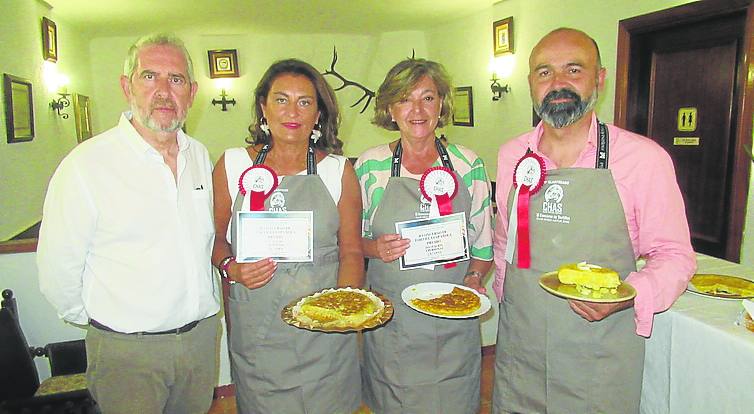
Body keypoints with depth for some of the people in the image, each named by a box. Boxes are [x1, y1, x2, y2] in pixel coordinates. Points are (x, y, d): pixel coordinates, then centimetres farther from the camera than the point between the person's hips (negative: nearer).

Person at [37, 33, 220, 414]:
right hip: (127, 350, -5)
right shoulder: (85, 165, -15)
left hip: (202, 335, 5)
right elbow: (57, 270, -9)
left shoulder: (200, 156, 3)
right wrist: (96, 321, 3)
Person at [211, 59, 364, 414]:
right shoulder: (232, 165, 2)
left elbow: (351, 251, 1)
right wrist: (231, 268, -11)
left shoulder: (338, 170, 0)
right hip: (255, 329, 1)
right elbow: (217, 237, 9)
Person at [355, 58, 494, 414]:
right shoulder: (370, 166, -3)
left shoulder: (469, 165, -1)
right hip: (390, 321, 0)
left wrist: (474, 278, -9)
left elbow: (483, 243, 7)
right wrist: (375, 248, -15)